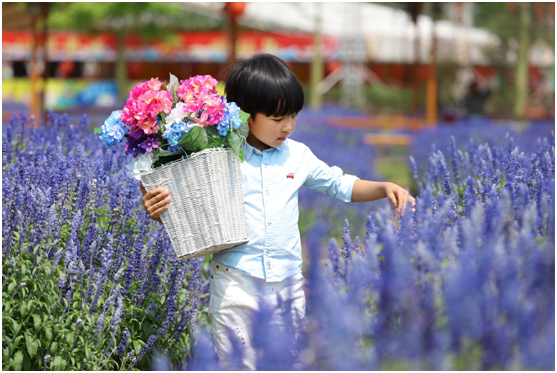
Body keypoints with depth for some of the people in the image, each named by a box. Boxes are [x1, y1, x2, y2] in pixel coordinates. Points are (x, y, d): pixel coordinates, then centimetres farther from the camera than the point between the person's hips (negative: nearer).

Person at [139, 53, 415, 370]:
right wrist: (157, 210, -21)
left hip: (289, 284, 4)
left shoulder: (297, 156, 7)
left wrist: (385, 188, 5)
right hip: (237, 285, -4)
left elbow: (341, 186, 20)